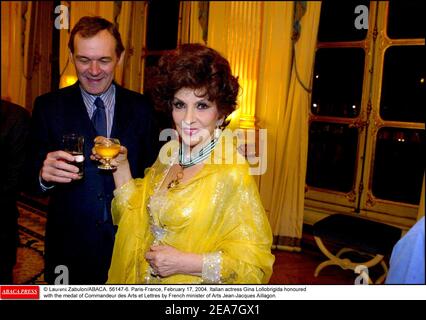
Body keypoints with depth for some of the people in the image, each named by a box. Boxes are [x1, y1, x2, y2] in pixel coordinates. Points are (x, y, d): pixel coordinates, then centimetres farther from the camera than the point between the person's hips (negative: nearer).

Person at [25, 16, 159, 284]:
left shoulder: (141, 107, -1)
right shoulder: (48, 107, -3)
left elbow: (152, 169, 5)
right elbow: (32, 172, -5)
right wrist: (43, 174, -25)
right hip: (70, 240, 0)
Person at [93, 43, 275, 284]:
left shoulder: (232, 173, -26)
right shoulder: (168, 152, -6)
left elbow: (254, 263, -22)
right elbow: (138, 215, 2)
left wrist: (184, 263, -25)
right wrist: (121, 165, -8)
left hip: (194, 296, -6)